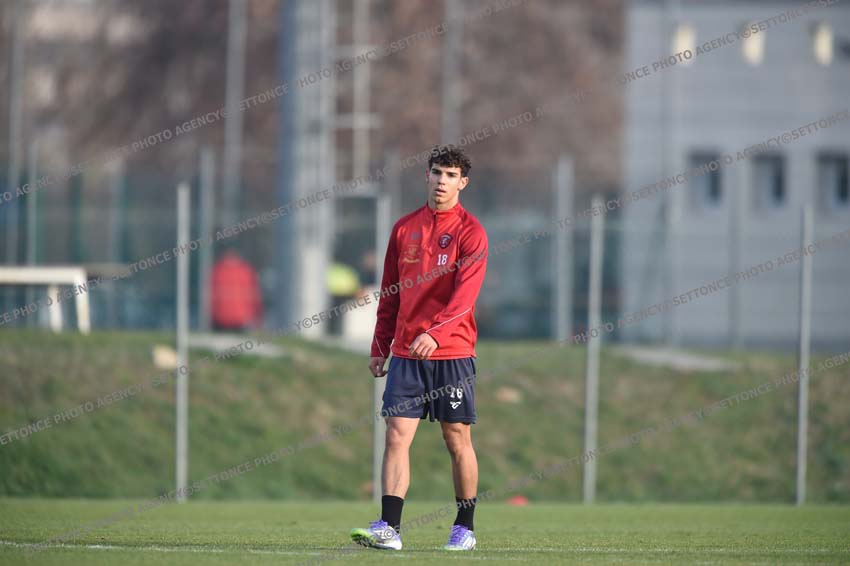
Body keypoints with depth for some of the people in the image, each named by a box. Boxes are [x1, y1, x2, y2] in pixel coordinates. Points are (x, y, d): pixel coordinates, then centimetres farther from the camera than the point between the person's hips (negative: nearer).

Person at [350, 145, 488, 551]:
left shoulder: (470, 232, -4)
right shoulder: (405, 228, 11)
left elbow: (465, 293, -17)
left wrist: (435, 334, -30)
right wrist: (379, 346, 11)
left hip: (453, 353, -4)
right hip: (406, 353, 4)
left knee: (458, 440, 3)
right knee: (397, 436, -6)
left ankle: (465, 528, 15)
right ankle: (388, 528, -11)